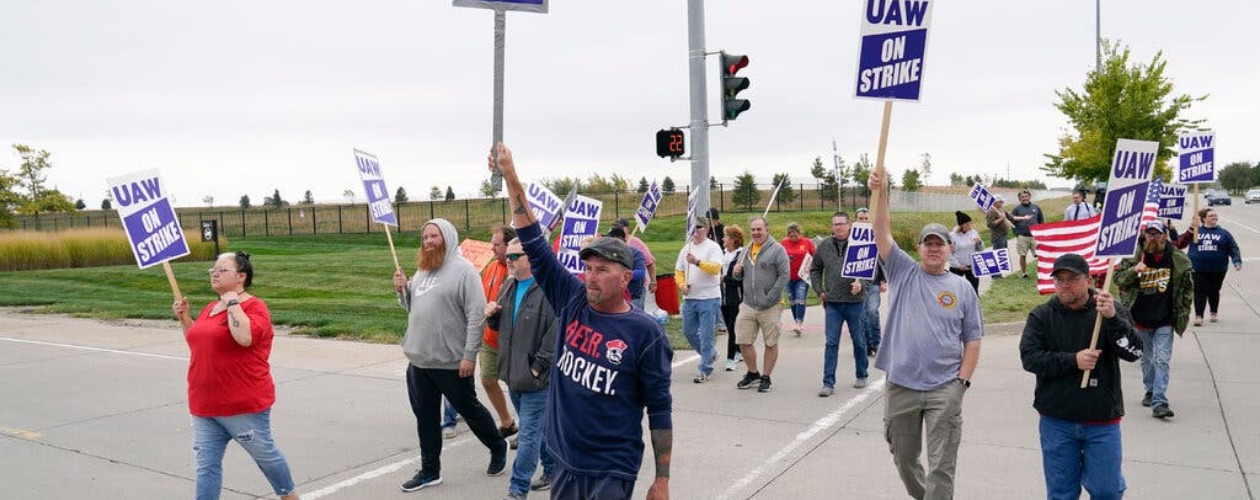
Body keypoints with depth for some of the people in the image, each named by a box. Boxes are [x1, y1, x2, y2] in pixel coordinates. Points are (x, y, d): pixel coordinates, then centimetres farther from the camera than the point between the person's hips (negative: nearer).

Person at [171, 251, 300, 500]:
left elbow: (245, 337, -32)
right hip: (205, 405, 7)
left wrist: (232, 302, -21)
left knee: (265, 454, 10)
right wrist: (184, 318, 14)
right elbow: (198, 341, 29)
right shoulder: (209, 308, 14)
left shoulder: (254, 307, -12)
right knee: (207, 465, 6)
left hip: (244, 405, -7)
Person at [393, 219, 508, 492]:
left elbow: (476, 315, -18)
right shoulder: (421, 271, 12)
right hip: (419, 359, 7)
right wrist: (402, 290, 1)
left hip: (451, 360, -7)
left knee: (468, 409, 9)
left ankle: (498, 447, 32)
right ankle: (429, 471, 24)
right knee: (425, 416, 12)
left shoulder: (462, 270, -13)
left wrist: (469, 355, -21)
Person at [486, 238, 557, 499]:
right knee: (538, 429, 20)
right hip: (513, 373, 8)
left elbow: (556, 334, -21)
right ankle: (553, 472, 35)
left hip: (536, 377, -8)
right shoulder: (509, 286, 11)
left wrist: (537, 367, -19)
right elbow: (501, 325, 24)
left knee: (529, 434, -1)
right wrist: (491, 315, 1)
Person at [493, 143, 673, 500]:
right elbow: (535, 245, -2)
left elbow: (660, 408, -9)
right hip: (564, 462, 5)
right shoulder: (572, 303, -1)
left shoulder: (645, 332, -12)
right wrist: (511, 179, -6)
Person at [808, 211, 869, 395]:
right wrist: (820, 291, 7)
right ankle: (828, 383, 2)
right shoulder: (824, 246, 6)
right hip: (832, 302, 2)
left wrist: (861, 284, -21)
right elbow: (815, 270, 17)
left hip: (855, 301, -2)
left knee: (859, 341, 13)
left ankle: (861, 376, 31)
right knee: (831, 343, 0)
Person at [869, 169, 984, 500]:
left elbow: (973, 339, 5)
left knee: (942, 466, -1)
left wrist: (962, 380, -5)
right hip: (901, 385, 1)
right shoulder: (903, 272, 5)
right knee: (903, 458, 16)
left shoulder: (962, 288, 5)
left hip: (945, 388, -1)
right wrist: (881, 192, -20)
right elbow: (882, 233, -7)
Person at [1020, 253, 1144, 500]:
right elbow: (1029, 357, -8)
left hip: (1102, 421, 0)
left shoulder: (1111, 311, -1)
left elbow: (1134, 352, -13)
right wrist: (1073, 361, -19)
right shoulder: (1041, 316, 1)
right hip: (1056, 421, 1)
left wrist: (1112, 319, -28)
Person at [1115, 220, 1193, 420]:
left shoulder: (1179, 260, -2)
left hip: (1165, 321, -2)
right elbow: (1118, 278, 0)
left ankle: (1159, 402, -11)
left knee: (1162, 360, -9)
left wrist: (1184, 312, 3)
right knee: (1147, 359, 16)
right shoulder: (1136, 258, -2)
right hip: (1141, 319, 2)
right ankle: (1150, 391, 35)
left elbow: (1188, 287, 6)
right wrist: (1133, 271, -19)